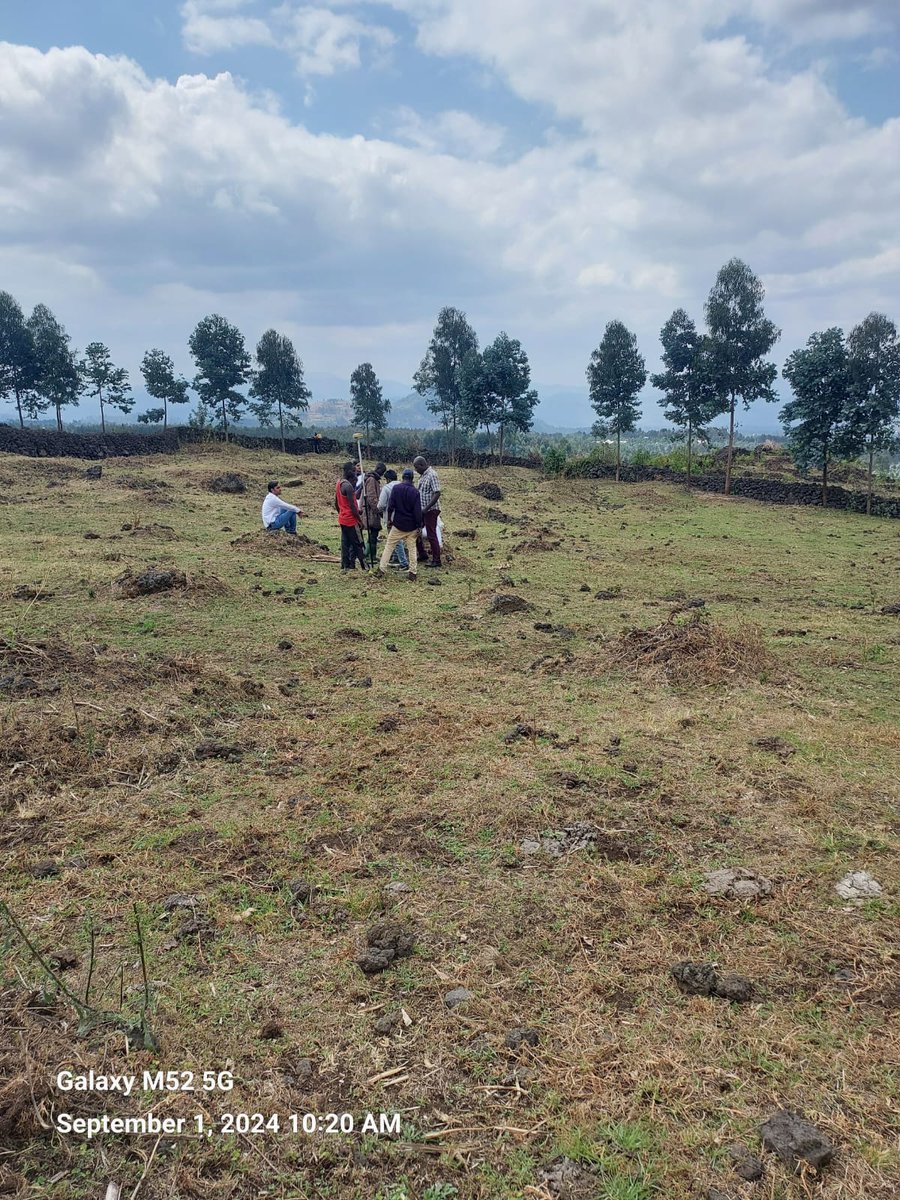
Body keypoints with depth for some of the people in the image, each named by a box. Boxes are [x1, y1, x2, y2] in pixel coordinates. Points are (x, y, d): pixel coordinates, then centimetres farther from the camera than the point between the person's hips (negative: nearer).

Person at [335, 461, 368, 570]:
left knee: (345, 543, 12)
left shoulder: (339, 483, 9)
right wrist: (360, 520, -15)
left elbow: (336, 503, 16)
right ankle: (364, 567, 2)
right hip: (351, 520, -9)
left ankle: (345, 566, 15)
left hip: (342, 519, 9)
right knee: (358, 544, -2)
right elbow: (352, 506, -21)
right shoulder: (348, 486, -20)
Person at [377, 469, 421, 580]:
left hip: (398, 524, -1)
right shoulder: (415, 491, -6)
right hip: (412, 526, 1)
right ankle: (412, 573, 8)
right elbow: (418, 510, -6)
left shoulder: (396, 488, -7)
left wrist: (389, 518, 5)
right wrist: (419, 526, -1)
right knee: (412, 548, 9)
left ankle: (381, 570, 3)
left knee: (389, 546, 7)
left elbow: (390, 505, -8)